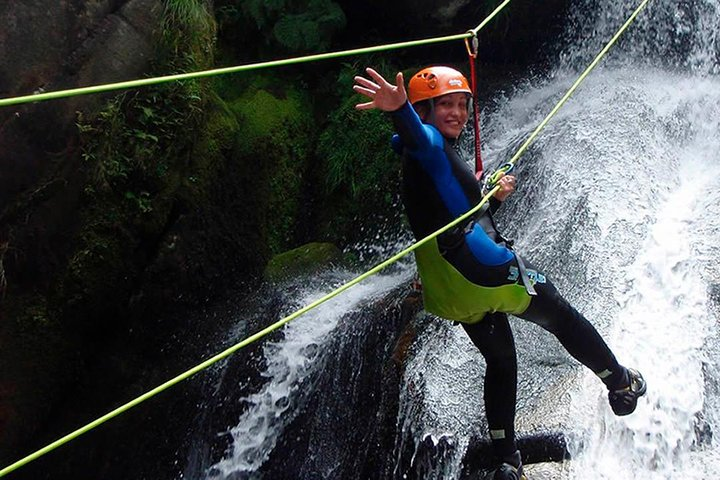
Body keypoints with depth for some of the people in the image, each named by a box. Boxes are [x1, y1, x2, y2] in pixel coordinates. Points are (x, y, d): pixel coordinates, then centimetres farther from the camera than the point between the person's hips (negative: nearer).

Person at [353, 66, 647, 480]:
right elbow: (417, 135, -34)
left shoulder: (444, 159, 22)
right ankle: (622, 384, 33)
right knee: (564, 319, 13)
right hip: (482, 267, -10)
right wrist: (399, 109, -55)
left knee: (500, 362, 22)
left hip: (452, 288, 10)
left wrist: (494, 199, 15)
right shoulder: (428, 143, -8)